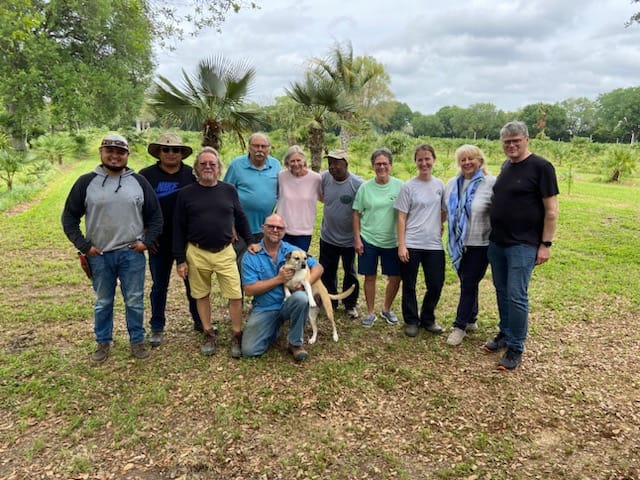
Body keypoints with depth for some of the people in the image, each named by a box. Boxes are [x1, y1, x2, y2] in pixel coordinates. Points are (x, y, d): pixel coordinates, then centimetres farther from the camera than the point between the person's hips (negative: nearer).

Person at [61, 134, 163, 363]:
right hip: (99, 255, 0)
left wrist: (147, 241, -3)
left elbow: (155, 215, 8)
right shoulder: (86, 182, -1)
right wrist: (84, 246, -4)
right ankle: (103, 342, 29)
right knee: (103, 302, 14)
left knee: (135, 301, 8)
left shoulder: (139, 181, 2)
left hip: (132, 254, 0)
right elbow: (69, 217, 4)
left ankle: (137, 341, 24)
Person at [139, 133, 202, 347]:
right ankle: (157, 328, 24)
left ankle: (199, 321, 27)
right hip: (160, 242, -1)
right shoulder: (146, 175, -1)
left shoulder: (192, 174, 2)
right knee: (159, 285, 11)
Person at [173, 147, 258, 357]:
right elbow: (178, 228, 1)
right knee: (202, 295, 11)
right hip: (196, 254, 0)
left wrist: (249, 241, 8)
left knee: (235, 295, -1)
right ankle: (209, 335, 27)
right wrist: (180, 259, -2)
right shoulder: (186, 194, 0)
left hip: (225, 253, 0)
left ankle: (237, 336, 15)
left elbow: (240, 218, 12)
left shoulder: (229, 190, 4)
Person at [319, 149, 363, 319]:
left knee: (350, 273, 15)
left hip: (349, 239, -3)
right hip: (327, 236, 3)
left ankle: (350, 304, 32)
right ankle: (330, 302, 34)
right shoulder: (324, 177, -9)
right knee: (327, 272, 15)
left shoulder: (358, 184, -19)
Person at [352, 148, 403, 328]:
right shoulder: (365, 187, -1)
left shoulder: (399, 186, -2)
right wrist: (357, 239, -3)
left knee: (395, 277, 6)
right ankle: (370, 312, 25)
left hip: (392, 241, 1)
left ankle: (386, 309, 30)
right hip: (368, 239, 0)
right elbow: (357, 214, 2)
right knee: (370, 277, 8)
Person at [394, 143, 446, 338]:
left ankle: (427, 319, 29)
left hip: (434, 245, 3)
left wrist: (439, 226, 4)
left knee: (436, 284, 7)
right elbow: (401, 218, -6)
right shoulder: (408, 187, -5)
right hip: (411, 245, -3)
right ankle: (411, 321, 24)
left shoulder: (440, 185, 6)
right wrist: (401, 245, -10)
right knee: (409, 286, 7)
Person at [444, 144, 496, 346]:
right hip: (458, 244, 5)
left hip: (480, 244, -5)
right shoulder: (452, 184, 7)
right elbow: (446, 210, 17)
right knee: (467, 283, 16)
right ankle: (471, 320, 32)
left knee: (469, 284, 0)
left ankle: (460, 326, 12)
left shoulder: (491, 183, -11)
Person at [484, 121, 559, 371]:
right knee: (502, 292, 15)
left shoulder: (541, 167, -9)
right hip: (496, 242, 7)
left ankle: (515, 348, 10)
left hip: (523, 245, -7)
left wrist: (546, 244, -13)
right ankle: (505, 333, 31)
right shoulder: (506, 166, 11)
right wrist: (494, 235, 15)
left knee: (517, 296, -3)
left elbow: (551, 210, -11)